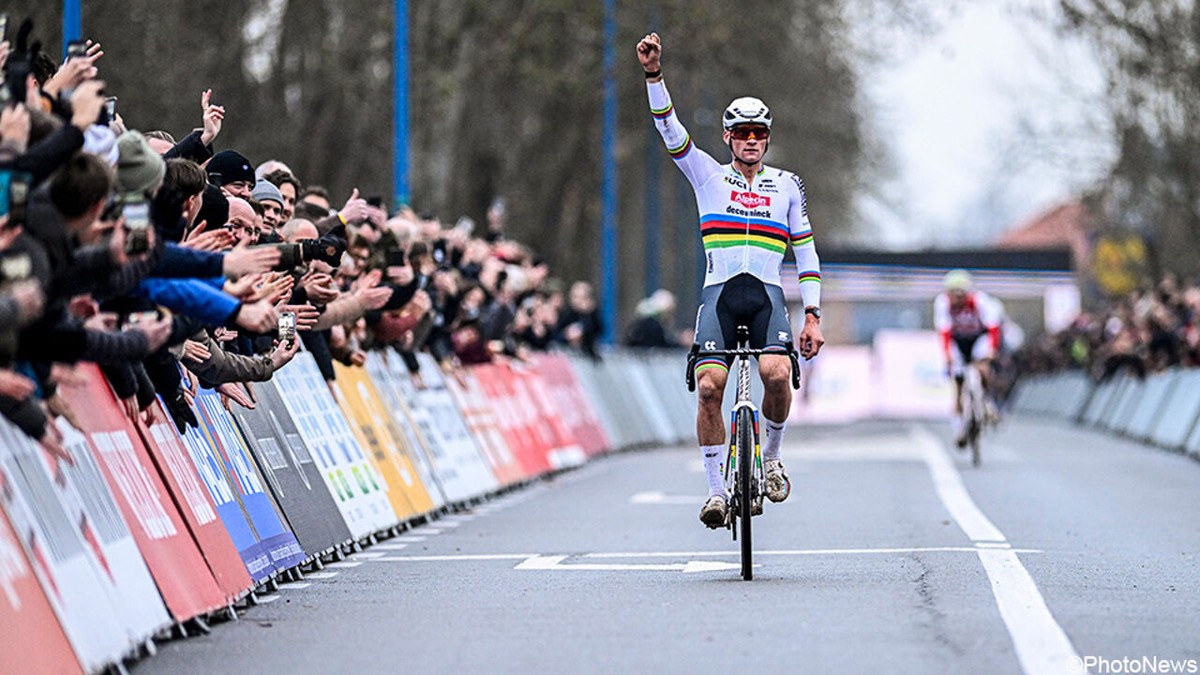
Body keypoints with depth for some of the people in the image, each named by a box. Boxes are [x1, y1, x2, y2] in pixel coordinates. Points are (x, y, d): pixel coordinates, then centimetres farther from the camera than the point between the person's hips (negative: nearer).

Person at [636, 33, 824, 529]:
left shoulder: (787, 186, 14)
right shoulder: (709, 175, 12)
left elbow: (806, 253, 14)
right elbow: (670, 131, -1)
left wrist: (813, 315, 6)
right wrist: (654, 74, -14)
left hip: (768, 294, 0)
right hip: (719, 292, 0)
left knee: (776, 373, -26)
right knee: (709, 386, -18)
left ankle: (770, 456, 0)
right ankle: (717, 489, -8)